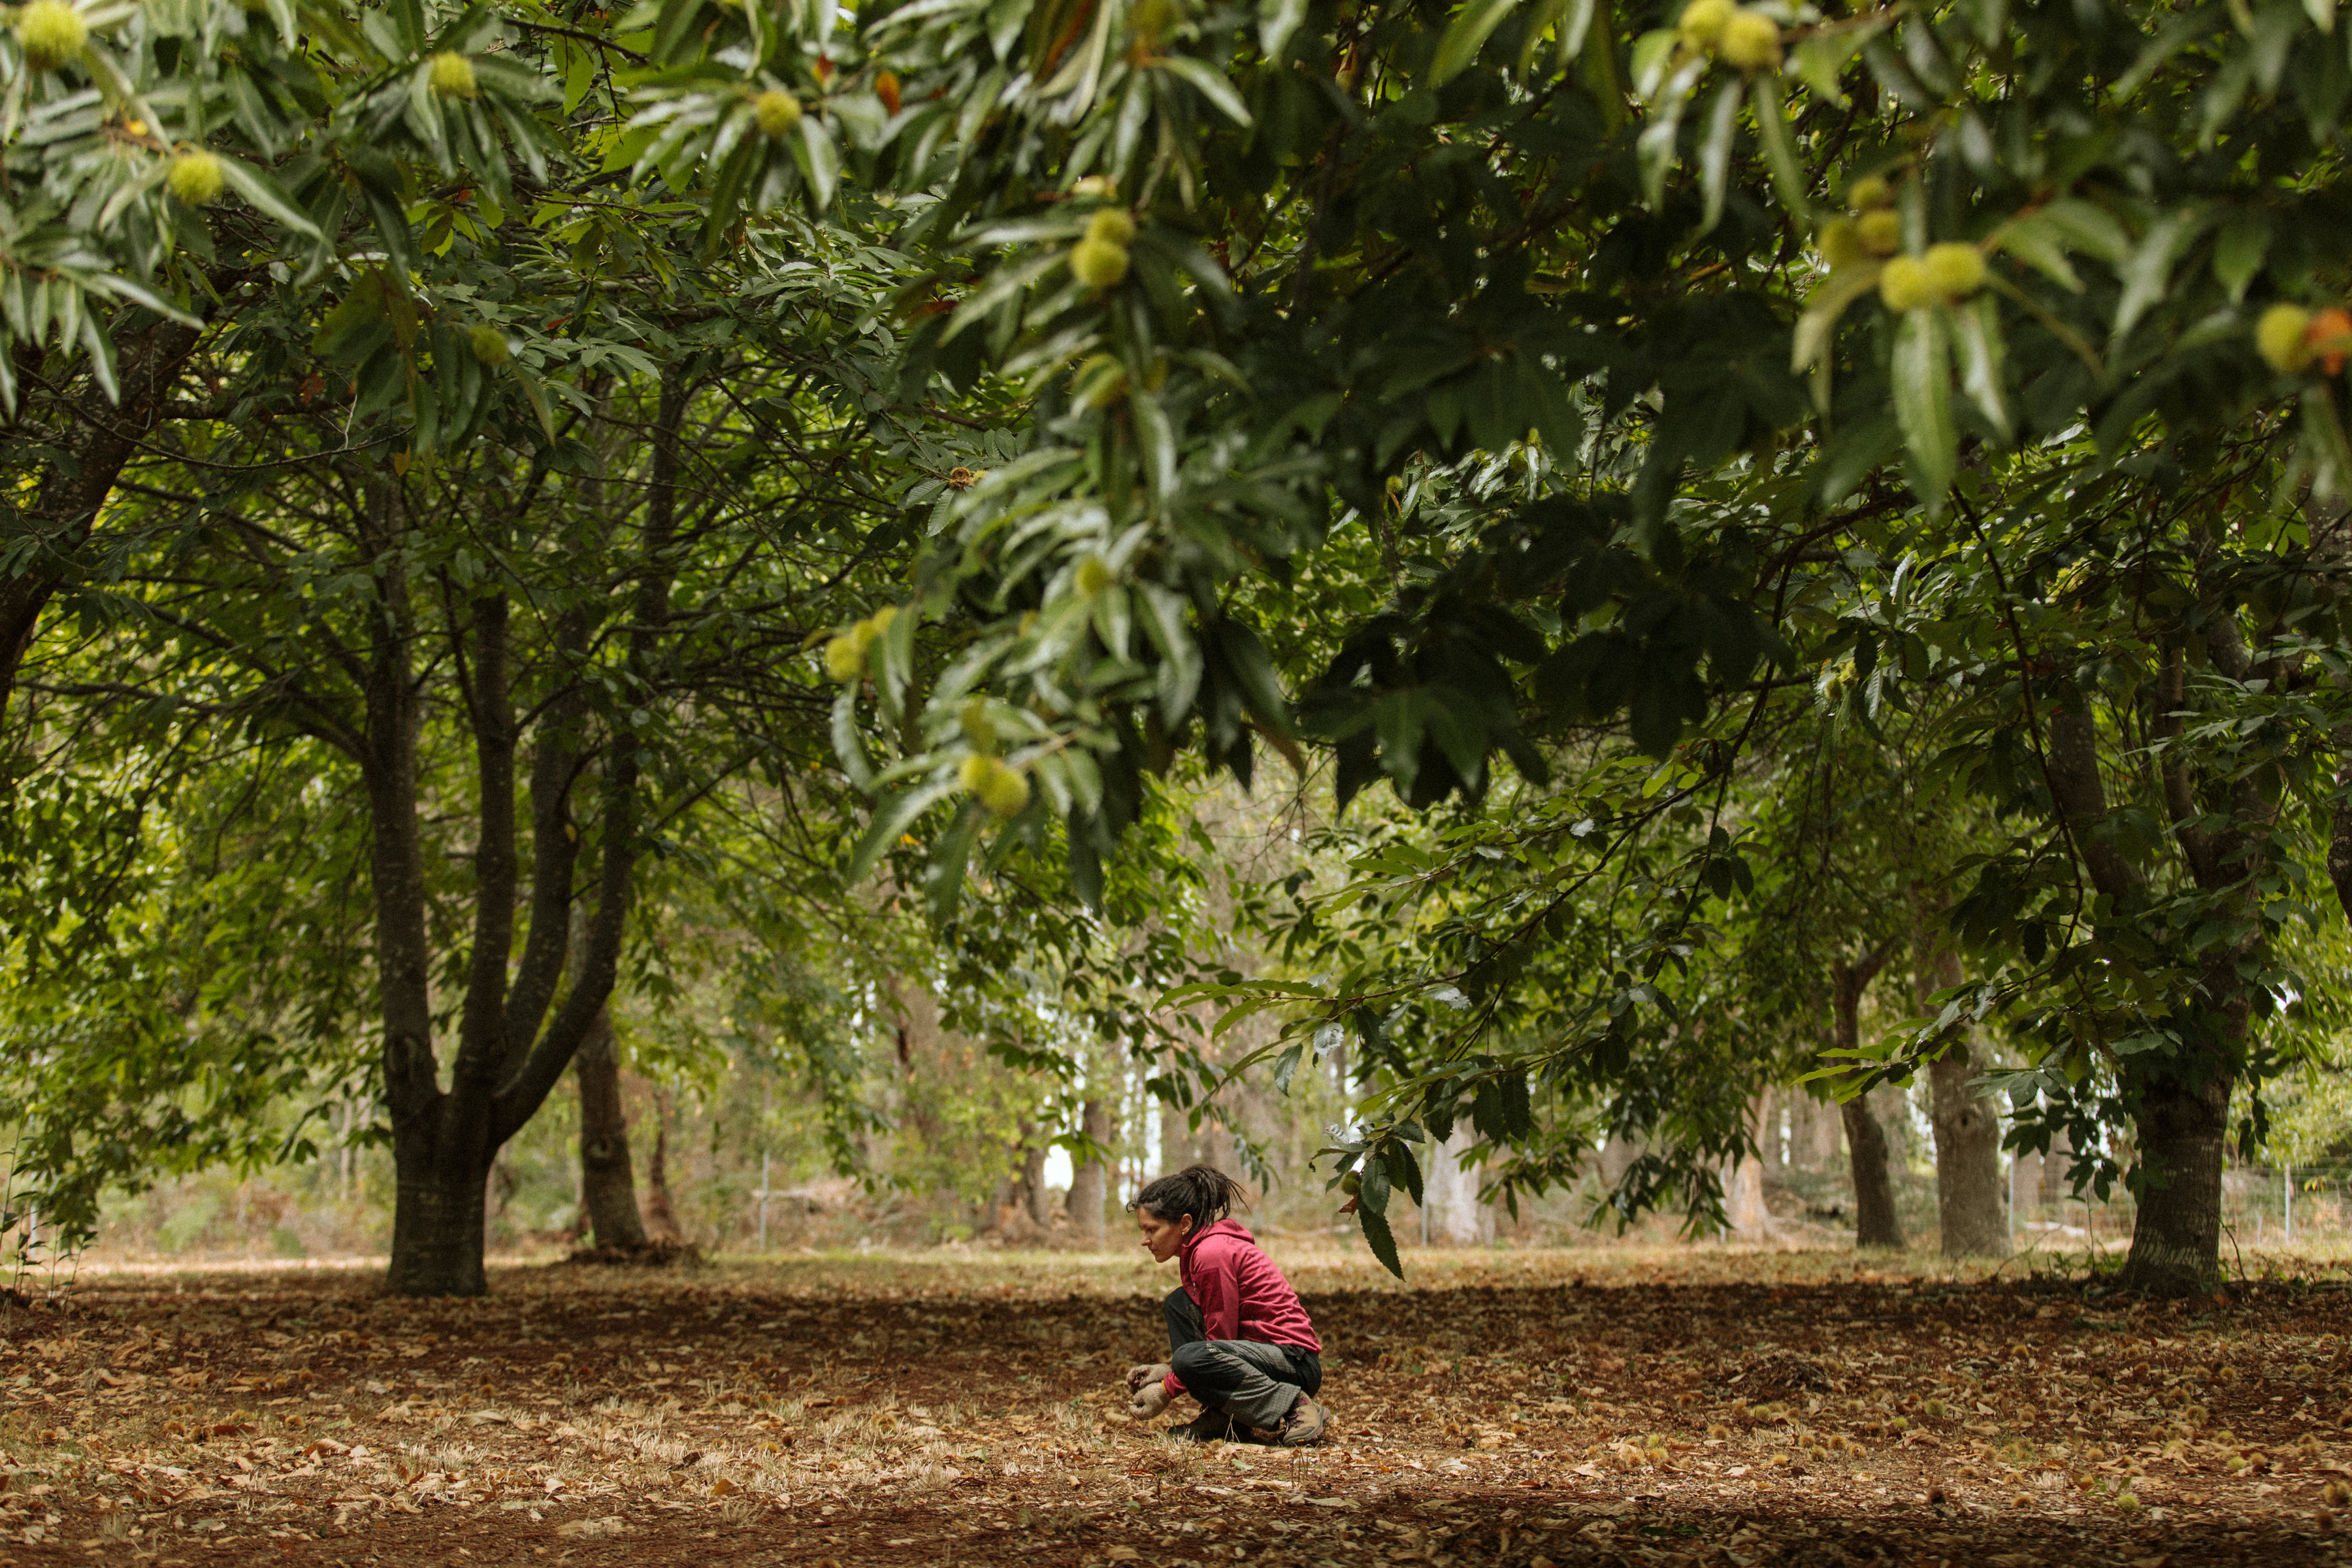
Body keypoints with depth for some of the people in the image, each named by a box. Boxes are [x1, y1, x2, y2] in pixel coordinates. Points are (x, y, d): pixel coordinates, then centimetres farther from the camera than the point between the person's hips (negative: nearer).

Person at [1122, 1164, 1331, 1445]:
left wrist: (1167, 1391, -12)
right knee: (1177, 1303, 7)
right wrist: (1165, 1370, 5)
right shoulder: (1196, 1250, 14)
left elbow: (1221, 1339, -16)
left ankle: (1296, 1410, -18)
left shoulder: (1212, 1254, -16)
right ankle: (1219, 1419, 1)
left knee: (1190, 1359, -30)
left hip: (1296, 1364, -10)